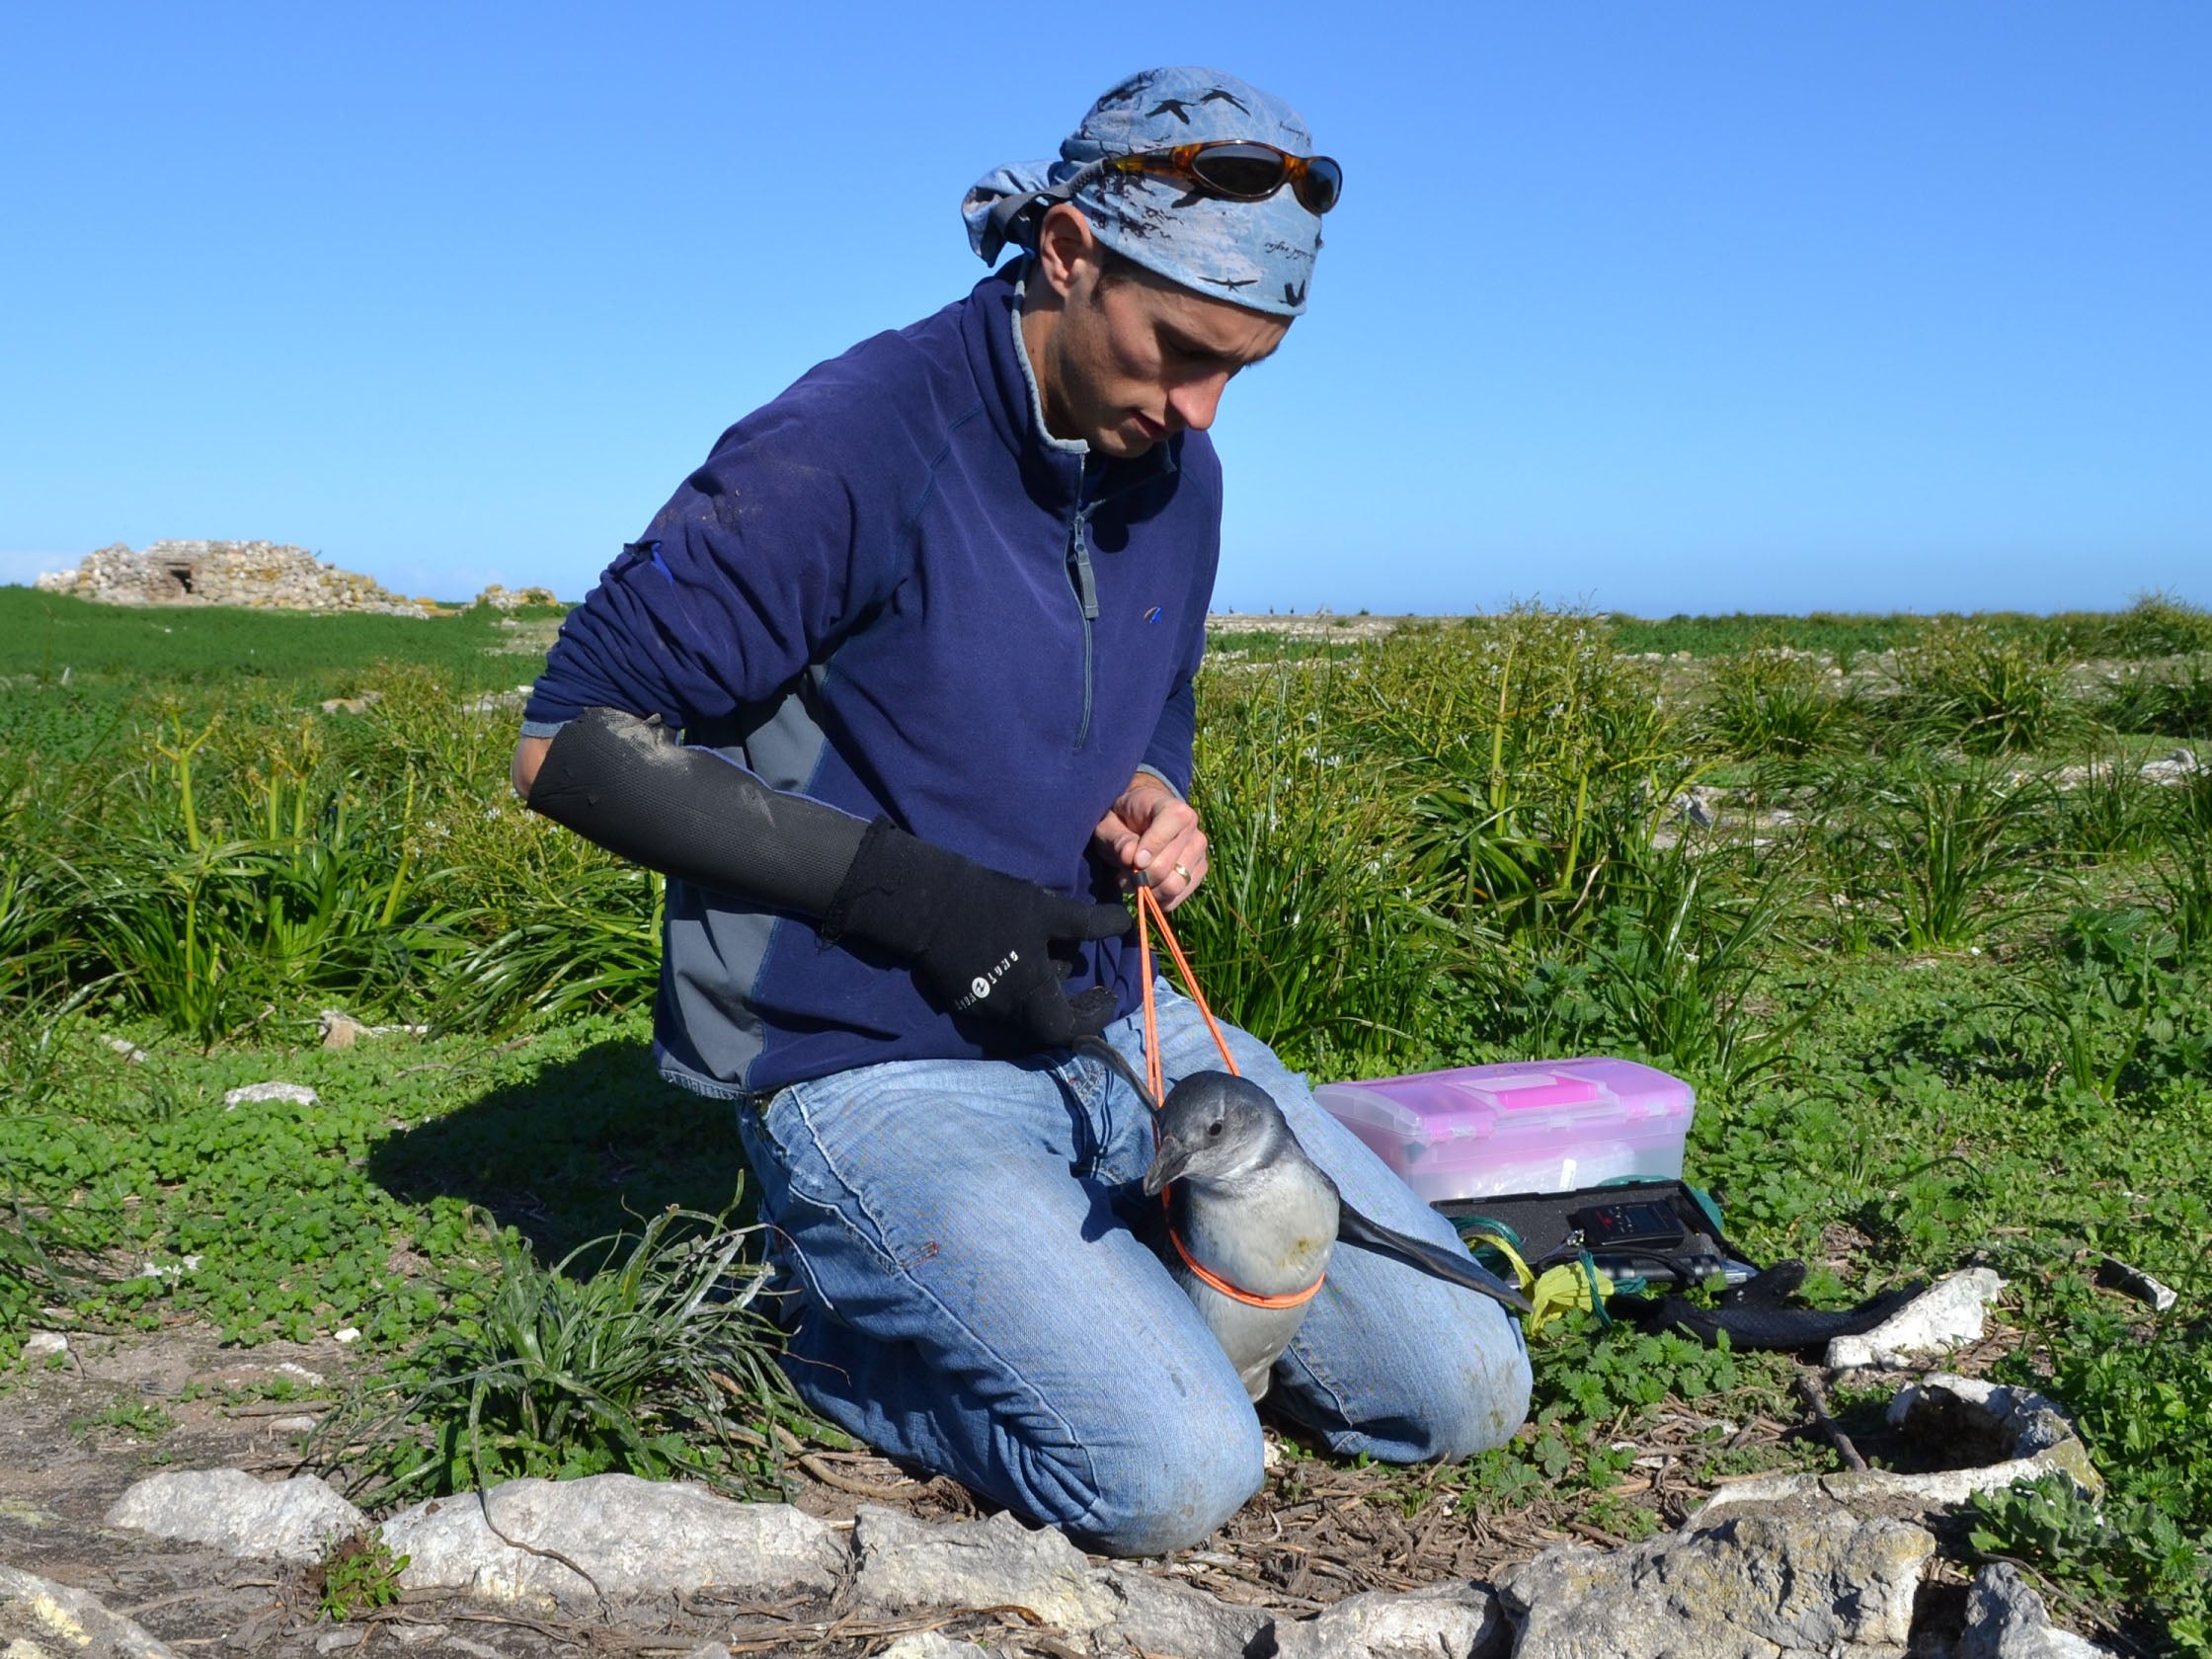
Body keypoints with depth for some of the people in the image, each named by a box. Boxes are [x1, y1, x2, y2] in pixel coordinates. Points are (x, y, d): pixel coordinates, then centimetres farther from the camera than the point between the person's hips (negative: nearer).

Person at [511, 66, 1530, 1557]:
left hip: (1111, 1025, 7)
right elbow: (572, 741, -15)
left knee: (1467, 1393, 0)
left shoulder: (1178, 475, 7)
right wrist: (903, 885, -20)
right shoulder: (850, 449, -17)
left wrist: (1154, 801, -2)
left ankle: (1088, 1278, 17)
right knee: (1177, 1473, -23)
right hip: (872, 1070, -7)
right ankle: (863, 1330, 4)